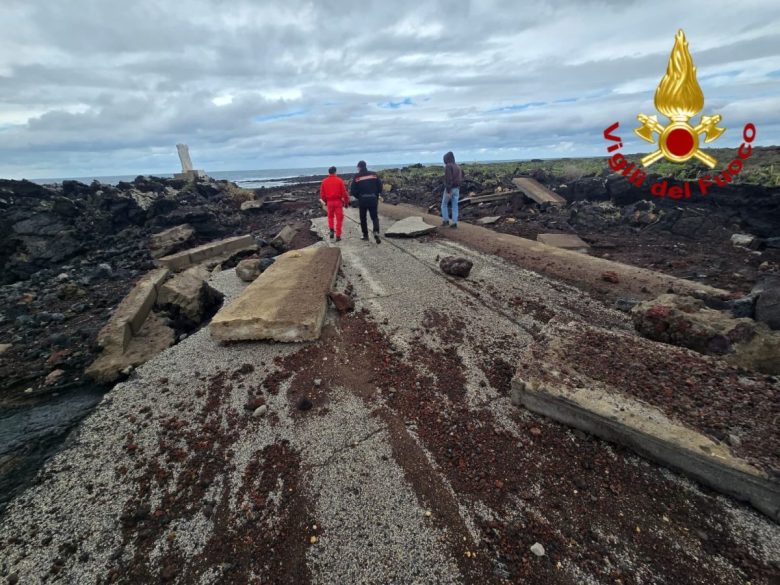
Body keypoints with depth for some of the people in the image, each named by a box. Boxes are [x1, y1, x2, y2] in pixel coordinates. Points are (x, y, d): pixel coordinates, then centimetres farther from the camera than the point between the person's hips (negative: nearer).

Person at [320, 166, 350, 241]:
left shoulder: (324, 181, 1)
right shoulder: (339, 180, -5)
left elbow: (322, 194, 5)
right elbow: (344, 193, -6)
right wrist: (346, 202, 5)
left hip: (329, 202, 2)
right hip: (338, 201, -2)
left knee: (330, 217, 24)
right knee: (339, 218, 5)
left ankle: (331, 230, 9)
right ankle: (338, 236, 3)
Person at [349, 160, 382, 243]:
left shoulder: (357, 177, -3)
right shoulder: (374, 174, 3)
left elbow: (352, 191, -4)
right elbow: (380, 187, 1)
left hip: (362, 200, -1)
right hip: (373, 199, 1)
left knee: (363, 218, 14)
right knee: (375, 217, 9)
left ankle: (365, 235, 17)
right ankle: (376, 232, -15)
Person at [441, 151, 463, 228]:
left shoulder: (448, 166, -14)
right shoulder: (457, 166, 12)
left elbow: (448, 179, -22)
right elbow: (460, 178, 15)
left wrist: (448, 192, -24)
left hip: (449, 189, -7)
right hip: (456, 188, 7)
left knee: (444, 204, 12)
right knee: (455, 206, 6)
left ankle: (446, 220, 13)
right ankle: (454, 223, 4)